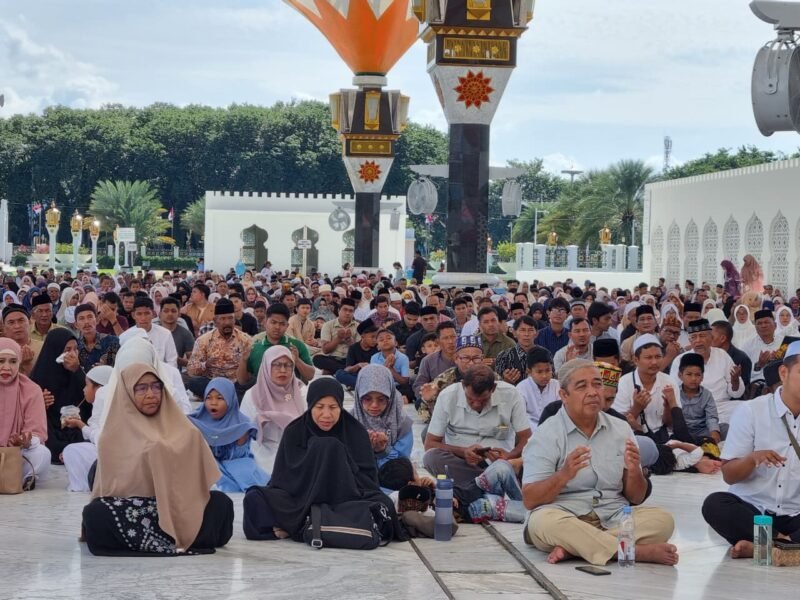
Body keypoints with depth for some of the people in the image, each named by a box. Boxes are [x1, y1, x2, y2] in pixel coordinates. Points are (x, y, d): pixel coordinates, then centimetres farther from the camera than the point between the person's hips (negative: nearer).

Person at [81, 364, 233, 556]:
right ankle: (179, 540, -25)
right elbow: (111, 483, -2)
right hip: (129, 511, -2)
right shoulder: (114, 435, 5)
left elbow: (197, 474, 9)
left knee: (221, 502, -23)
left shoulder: (184, 431, 12)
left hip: (176, 509, 3)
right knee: (96, 513, -33)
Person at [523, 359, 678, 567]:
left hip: (613, 518, 4)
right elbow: (530, 500, -8)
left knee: (662, 519, -22)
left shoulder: (621, 430, 12)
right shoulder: (547, 435, 0)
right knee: (544, 521, -36)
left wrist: (634, 472, -11)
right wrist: (564, 475, -24)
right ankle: (640, 551, -30)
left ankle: (574, 548, -26)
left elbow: (636, 498, 11)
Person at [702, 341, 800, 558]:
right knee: (715, 504, -31)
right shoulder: (752, 411, -1)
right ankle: (782, 541, -23)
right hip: (752, 509, -1)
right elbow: (729, 475, -2)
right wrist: (753, 459, -21)